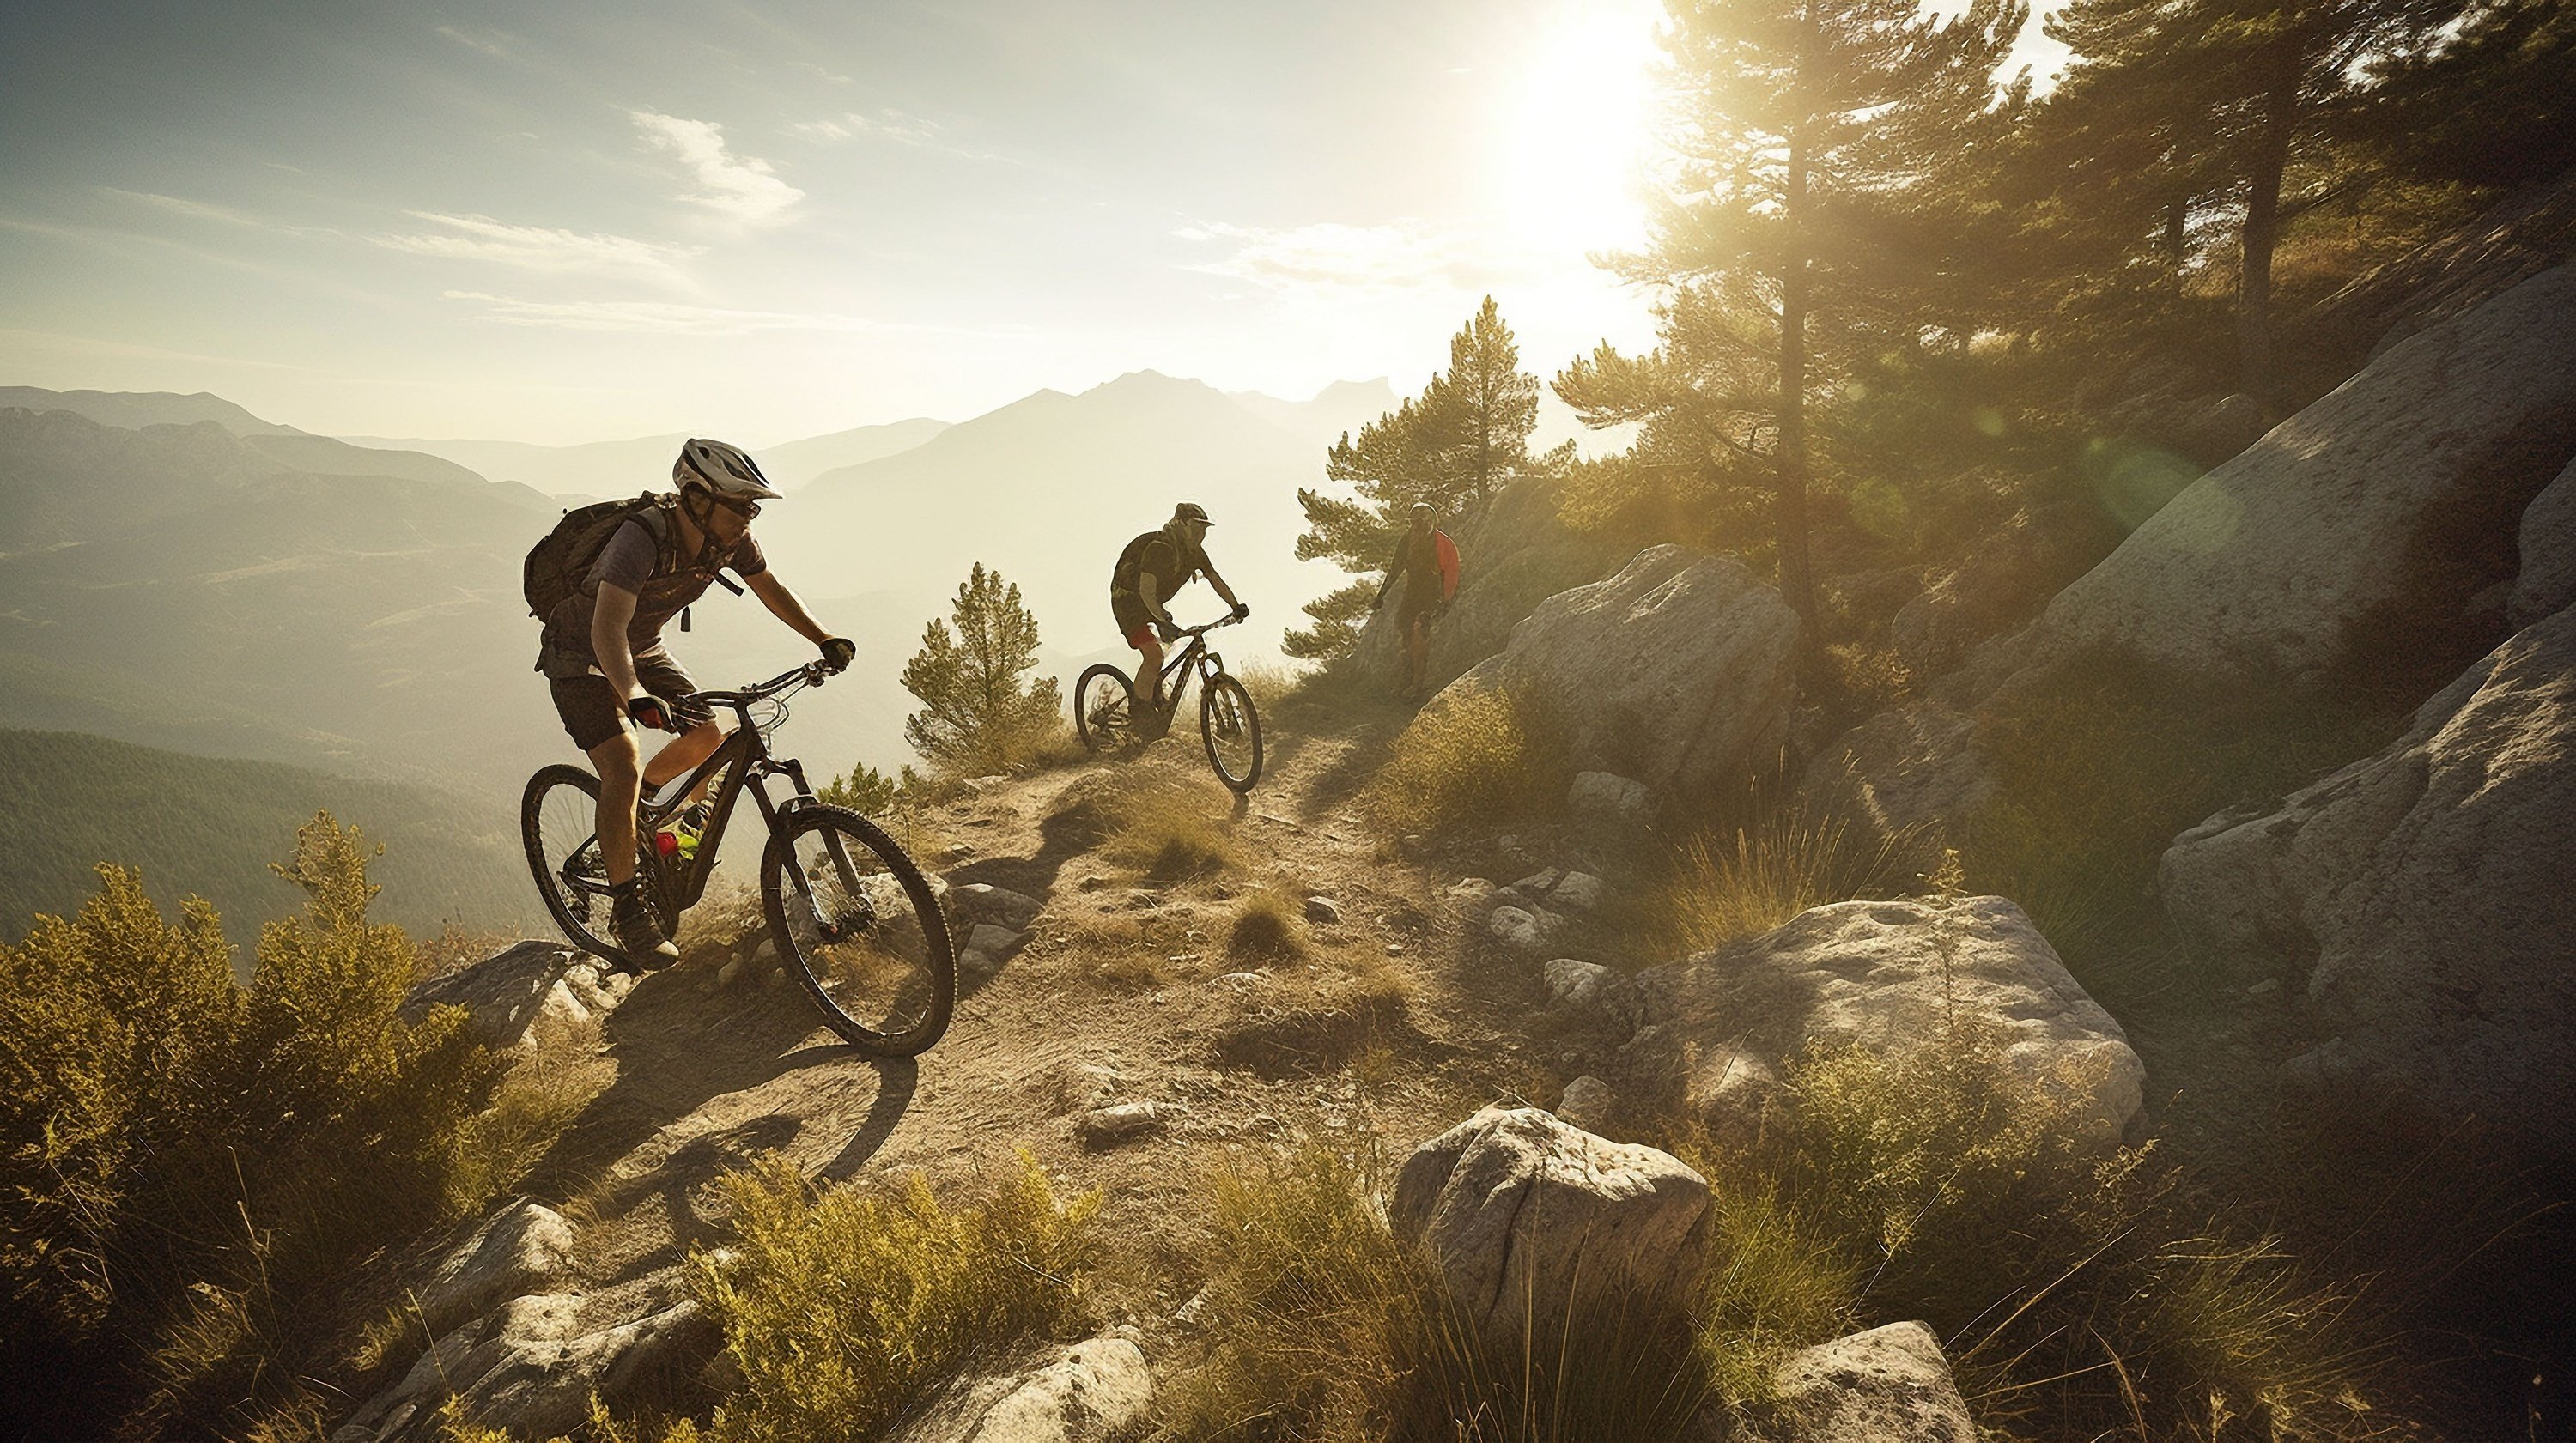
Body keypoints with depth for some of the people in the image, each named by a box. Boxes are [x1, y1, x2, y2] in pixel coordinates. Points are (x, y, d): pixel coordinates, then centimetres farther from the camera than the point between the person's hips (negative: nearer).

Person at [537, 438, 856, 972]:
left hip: (643, 648, 7)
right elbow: (608, 628, -47)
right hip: (580, 654, -7)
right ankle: (626, 909, -9)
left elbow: (771, 589, 1)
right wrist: (635, 698, -62)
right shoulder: (641, 538, -36)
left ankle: (634, 804, 33)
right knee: (623, 768, -21)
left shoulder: (730, 538, -16)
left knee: (709, 737, 3)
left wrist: (825, 639, -10)